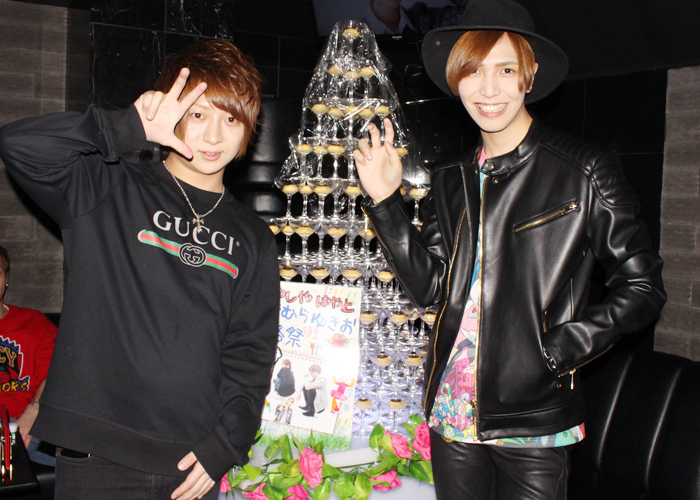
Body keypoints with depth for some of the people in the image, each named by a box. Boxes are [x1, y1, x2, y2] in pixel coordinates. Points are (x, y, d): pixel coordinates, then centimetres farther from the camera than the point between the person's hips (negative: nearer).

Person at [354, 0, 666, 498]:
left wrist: (558, 349, -14)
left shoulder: (585, 171, -7)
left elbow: (642, 287, -5)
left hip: (534, 424, -4)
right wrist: (386, 201, -5)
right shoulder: (451, 181, 8)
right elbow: (429, 285, 3)